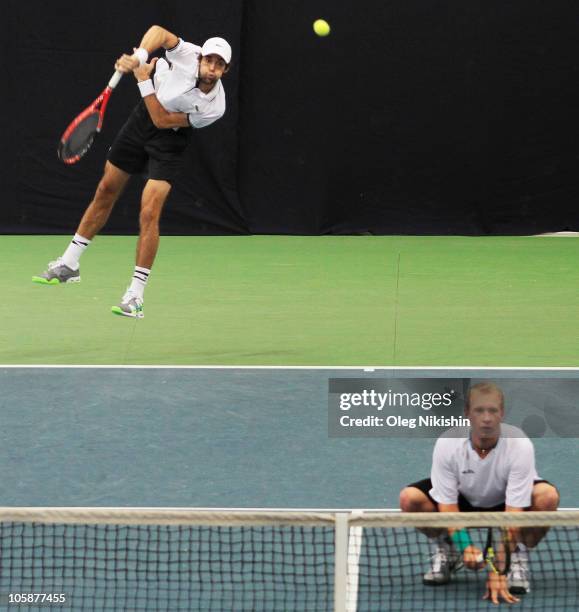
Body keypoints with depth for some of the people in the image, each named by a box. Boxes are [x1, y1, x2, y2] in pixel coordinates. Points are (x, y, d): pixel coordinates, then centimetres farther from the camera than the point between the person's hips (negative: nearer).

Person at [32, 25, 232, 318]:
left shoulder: (214, 107, -27)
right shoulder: (189, 55, -24)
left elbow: (162, 120, -23)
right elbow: (159, 32, -19)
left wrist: (144, 82, -26)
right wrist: (140, 56, -35)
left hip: (168, 139, -4)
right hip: (141, 119, 4)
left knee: (149, 214, -16)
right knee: (106, 190, 14)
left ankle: (135, 295, -7)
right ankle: (69, 264, 29)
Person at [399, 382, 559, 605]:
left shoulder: (520, 445, -32)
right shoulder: (447, 443, -27)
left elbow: (513, 513, -34)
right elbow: (447, 504, -21)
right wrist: (465, 546, -38)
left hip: (503, 501, -1)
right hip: (464, 499, 1)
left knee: (547, 496, -34)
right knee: (409, 498, -25)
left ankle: (519, 558, -7)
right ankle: (445, 551, 3)